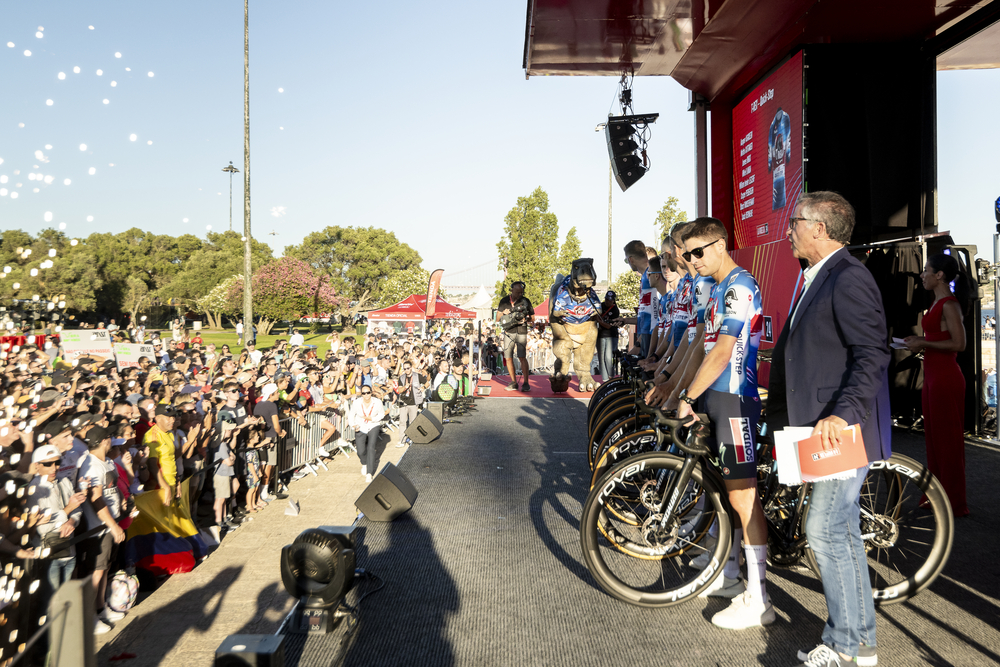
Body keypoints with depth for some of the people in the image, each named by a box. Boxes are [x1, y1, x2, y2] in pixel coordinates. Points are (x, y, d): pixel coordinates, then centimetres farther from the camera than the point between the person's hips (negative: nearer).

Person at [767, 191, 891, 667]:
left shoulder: (848, 277, -14)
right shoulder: (821, 279, 17)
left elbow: (873, 356, -21)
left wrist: (842, 414, -29)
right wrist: (785, 416, 22)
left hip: (844, 430, -10)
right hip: (823, 429, 10)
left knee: (826, 531, -7)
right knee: (840, 534, 15)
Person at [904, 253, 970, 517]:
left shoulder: (949, 304, -16)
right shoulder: (938, 302, 13)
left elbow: (959, 343, -22)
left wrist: (924, 344, -15)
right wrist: (918, 339, 10)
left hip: (946, 378, -10)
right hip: (933, 376, 10)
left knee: (948, 438, 0)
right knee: (934, 436, 15)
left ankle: (954, 503, 12)